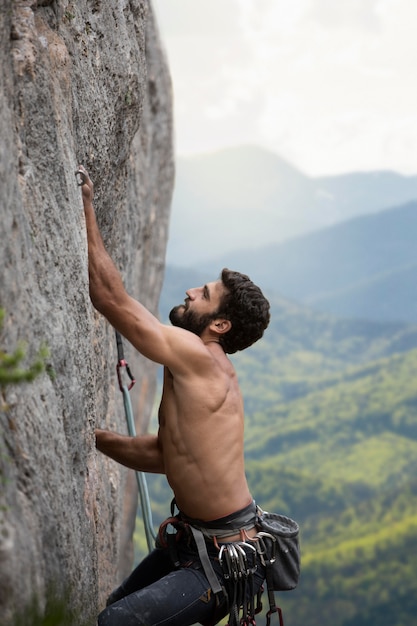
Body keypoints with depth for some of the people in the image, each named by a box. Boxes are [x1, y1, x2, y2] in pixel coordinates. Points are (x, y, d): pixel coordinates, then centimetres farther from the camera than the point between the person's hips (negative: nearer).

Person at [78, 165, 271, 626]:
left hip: (224, 559, -10)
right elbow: (163, 454, 16)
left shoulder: (197, 356, -21)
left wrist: (85, 210, -13)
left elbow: (112, 298, -21)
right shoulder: (209, 373, 9)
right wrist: (95, 438, 10)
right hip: (193, 538, 10)